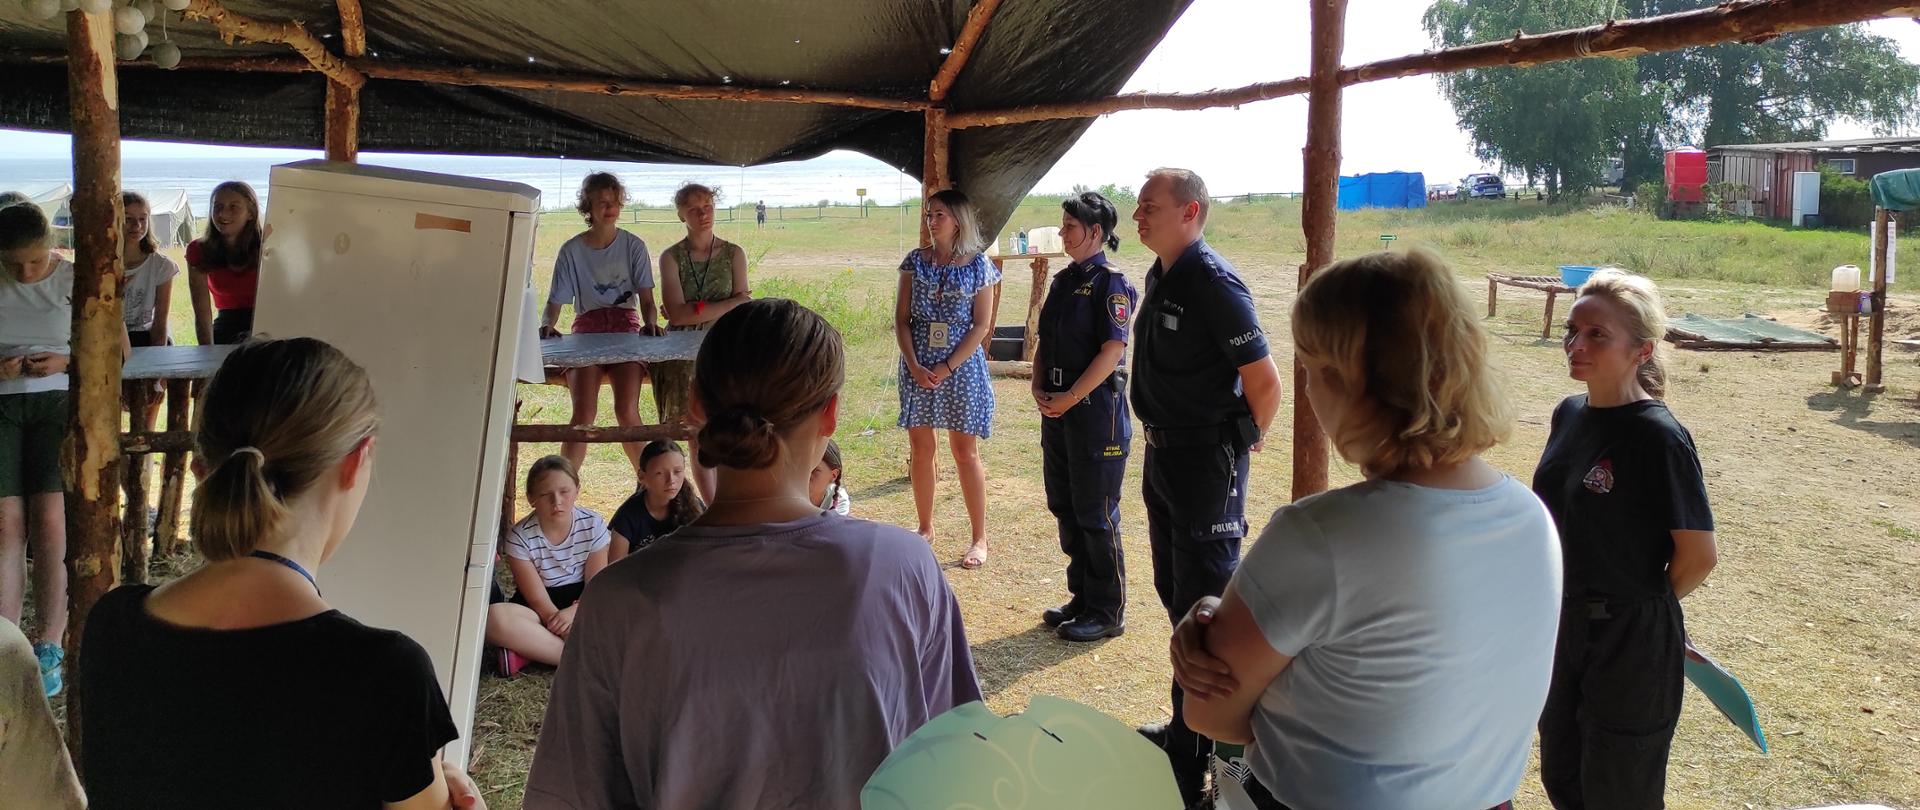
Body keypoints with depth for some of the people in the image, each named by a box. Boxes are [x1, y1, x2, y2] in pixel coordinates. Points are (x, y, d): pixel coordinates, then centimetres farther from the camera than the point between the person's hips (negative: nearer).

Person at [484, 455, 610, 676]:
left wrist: (575, 611, -26)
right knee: (494, 618, -35)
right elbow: (538, 599, -13)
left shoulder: (594, 525, -10)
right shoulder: (519, 537, -14)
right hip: (538, 609, -1)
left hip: (582, 602, 2)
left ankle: (529, 650, -28)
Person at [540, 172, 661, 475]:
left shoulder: (633, 246, 9)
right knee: (584, 413, -22)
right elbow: (555, 302, 6)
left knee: (626, 410, -22)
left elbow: (646, 299, 5)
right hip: (587, 329, 0)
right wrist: (547, 325, -16)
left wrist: (651, 323, -17)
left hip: (626, 328, 0)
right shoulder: (572, 250, 8)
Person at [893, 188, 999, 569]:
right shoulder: (915, 261, 4)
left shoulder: (978, 265, -4)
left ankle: (980, 538, 10)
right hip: (918, 367, 3)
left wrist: (947, 368, -14)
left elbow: (981, 326, -7)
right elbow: (901, 319, 3)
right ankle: (925, 528, 23)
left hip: (961, 365, -3)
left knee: (965, 452, 2)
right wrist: (914, 365, -10)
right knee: (920, 449, 8)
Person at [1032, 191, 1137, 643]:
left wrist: (1071, 397, -18)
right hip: (1059, 408, 9)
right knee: (1064, 508, 14)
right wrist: (1039, 388, 2)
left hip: (1096, 407, -9)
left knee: (1095, 514, -2)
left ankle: (1107, 611, 10)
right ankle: (1083, 597, 27)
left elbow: (1112, 350, -19)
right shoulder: (1063, 282, 13)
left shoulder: (1110, 284, -12)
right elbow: (1045, 343, 17)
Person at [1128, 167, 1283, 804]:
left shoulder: (1213, 283, -20)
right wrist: (1161, 437, 17)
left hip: (1207, 463, -10)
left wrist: (1246, 439, -5)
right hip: (1163, 453, 10)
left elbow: (1264, 380, -20)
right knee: (1174, 592, 19)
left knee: (1207, 604, -1)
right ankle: (1186, 726, 34)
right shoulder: (1160, 276, 9)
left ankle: (1203, 755, 9)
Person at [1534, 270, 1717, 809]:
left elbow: (1698, 556, -17)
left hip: (1630, 642, -7)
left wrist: (1646, 603, -1)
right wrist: (1572, 603, 9)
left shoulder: (1658, 436, -21)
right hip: (1564, 627, 7)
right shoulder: (1569, 415, 1)